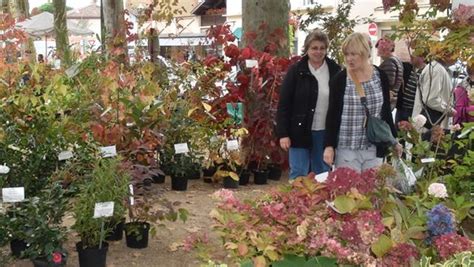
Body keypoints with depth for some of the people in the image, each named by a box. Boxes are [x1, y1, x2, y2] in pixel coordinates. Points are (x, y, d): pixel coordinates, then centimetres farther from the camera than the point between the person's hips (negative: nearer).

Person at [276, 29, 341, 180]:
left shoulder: (335, 71, 2)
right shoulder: (296, 71, -4)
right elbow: (283, 104, -5)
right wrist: (283, 133, -11)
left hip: (325, 133, 3)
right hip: (300, 131, -2)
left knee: (323, 174, 12)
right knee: (298, 174, 2)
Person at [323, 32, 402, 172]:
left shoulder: (381, 77, 2)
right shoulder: (339, 80, -4)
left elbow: (386, 111, 11)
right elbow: (332, 115, -1)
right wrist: (329, 145, -8)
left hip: (374, 149, 2)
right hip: (346, 149, -2)